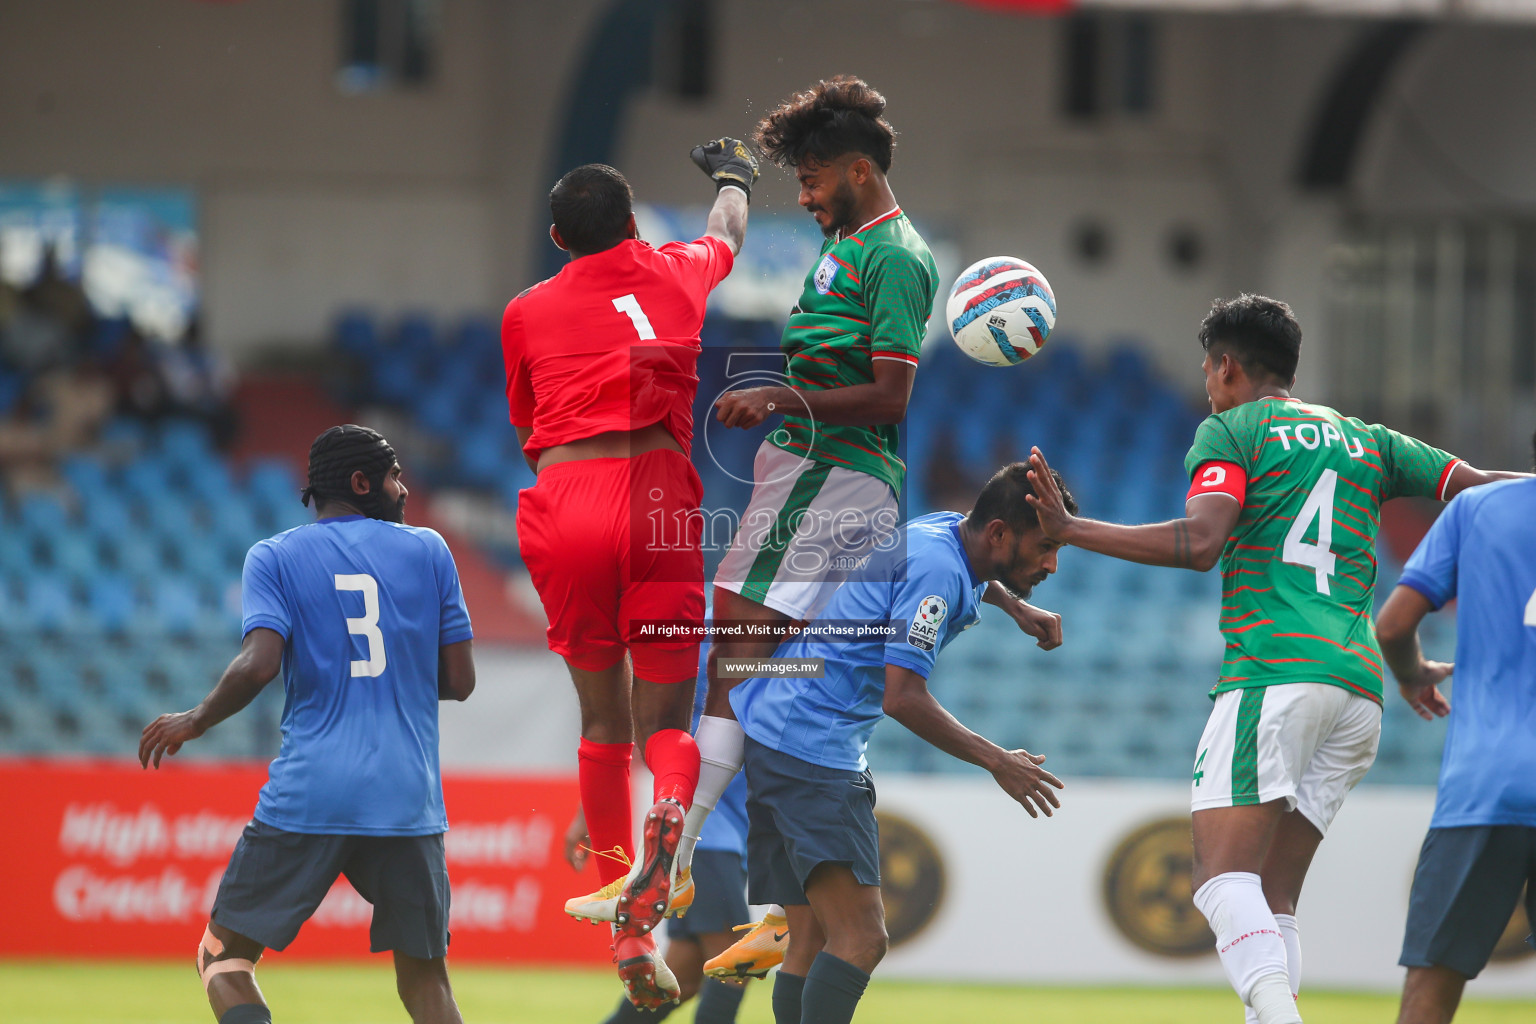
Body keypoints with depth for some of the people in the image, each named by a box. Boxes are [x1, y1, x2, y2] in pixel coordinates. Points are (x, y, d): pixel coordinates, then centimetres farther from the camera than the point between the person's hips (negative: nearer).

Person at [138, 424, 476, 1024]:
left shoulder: (273, 559, 5)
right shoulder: (428, 551, 10)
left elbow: (259, 664, -10)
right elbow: (459, 681, 9)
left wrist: (194, 723, 7)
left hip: (307, 794, -2)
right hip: (408, 802, 2)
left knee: (225, 954, 8)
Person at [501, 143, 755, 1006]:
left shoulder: (527, 313, 15)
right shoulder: (677, 275, 18)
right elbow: (730, 233, 42)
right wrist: (735, 176, 63)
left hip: (561, 504, 1)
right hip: (656, 498, -1)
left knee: (602, 717, 14)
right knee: (666, 722, 3)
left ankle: (630, 935, 16)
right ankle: (670, 816, -33)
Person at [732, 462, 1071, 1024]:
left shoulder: (941, 532, 14)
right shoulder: (936, 567, -16)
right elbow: (902, 697, -19)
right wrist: (996, 761, -12)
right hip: (809, 746, -11)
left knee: (813, 942, 7)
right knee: (860, 938, -19)